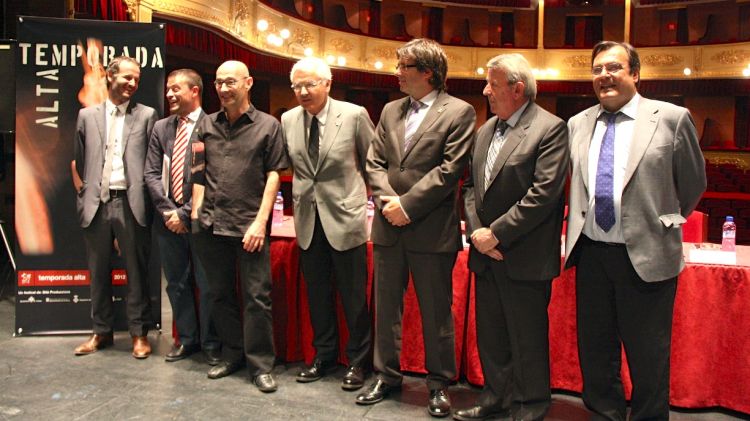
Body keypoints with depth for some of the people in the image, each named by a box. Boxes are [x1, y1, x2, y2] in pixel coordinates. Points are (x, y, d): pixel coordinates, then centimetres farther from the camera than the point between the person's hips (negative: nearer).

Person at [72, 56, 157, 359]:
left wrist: (148, 198, -5)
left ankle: (139, 332, 14)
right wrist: (82, 190, 6)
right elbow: (78, 158, 15)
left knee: (136, 270, 3)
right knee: (98, 271, 11)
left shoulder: (146, 115, 6)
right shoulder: (87, 115, 12)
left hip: (131, 203, -2)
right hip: (96, 203, 3)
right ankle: (101, 331, 24)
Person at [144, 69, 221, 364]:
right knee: (176, 283, 14)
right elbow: (151, 173, 8)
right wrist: (167, 210, -5)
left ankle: (211, 343, 17)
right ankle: (187, 338, 28)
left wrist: (185, 213, -12)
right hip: (168, 219, 6)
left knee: (207, 284, 2)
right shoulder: (161, 128, 12)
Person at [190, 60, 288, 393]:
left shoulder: (268, 126, 2)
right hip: (211, 225, 4)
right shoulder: (206, 125, 12)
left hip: (250, 225, -4)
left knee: (257, 296, -1)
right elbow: (199, 174, 13)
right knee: (219, 294, 12)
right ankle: (232, 355, 28)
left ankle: (260, 365, 11)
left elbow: (273, 176, -1)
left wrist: (261, 221, -9)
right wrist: (196, 212, 1)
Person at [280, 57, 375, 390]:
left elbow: (373, 161, 1)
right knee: (317, 294, 14)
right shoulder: (288, 120, 3)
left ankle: (357, 361, 22)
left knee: (353, 295, 5)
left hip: (345, 216, -4)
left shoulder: (354, 115, -9)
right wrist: (300, 194, 12)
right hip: (308, 220, 4)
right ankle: (323, 356, 31)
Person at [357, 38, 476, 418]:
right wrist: (387, 200, -7)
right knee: (386, 307, 14)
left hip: (432, 230, -5)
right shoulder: (390, 111, 13)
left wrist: (407, 204, -15)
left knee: (436, 312, 6)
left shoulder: (458, 112, -4)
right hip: (388, 226, 6)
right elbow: (375, 161, 10)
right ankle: (386, 375, 29)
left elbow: (450, 169, -12)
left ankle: (439, 383, 22)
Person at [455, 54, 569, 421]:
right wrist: (476, 230, -3)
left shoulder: (550, 129, -11)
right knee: (490, 335, 18)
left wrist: (497, 234, -18)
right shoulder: (486, 129, 12)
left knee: (527, 339, 6)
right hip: (486, 253, 7)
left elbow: (544, 193, -19)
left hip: (523, 258, -7)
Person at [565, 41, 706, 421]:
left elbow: (692, 184, 6)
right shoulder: (578, 124, 7)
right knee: (594, 350, 15)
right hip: (590, 254, 4)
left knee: (647, 355, 9)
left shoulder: (672, 118, -5)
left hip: (645, 256, -4)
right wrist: (585, 226, 12)